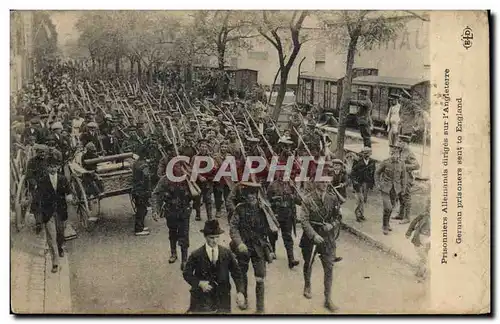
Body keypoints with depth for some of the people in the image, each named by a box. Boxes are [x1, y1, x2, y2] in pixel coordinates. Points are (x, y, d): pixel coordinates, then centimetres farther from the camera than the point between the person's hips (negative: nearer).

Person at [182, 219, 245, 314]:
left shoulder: (227, 253, -1)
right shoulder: (196, 255, -7)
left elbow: (236, 273, 1)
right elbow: (186, 274, 0)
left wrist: (240, 292, -12)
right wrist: (199, 283, -18)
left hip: (222, 298, 2)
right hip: (202, 298, -2)